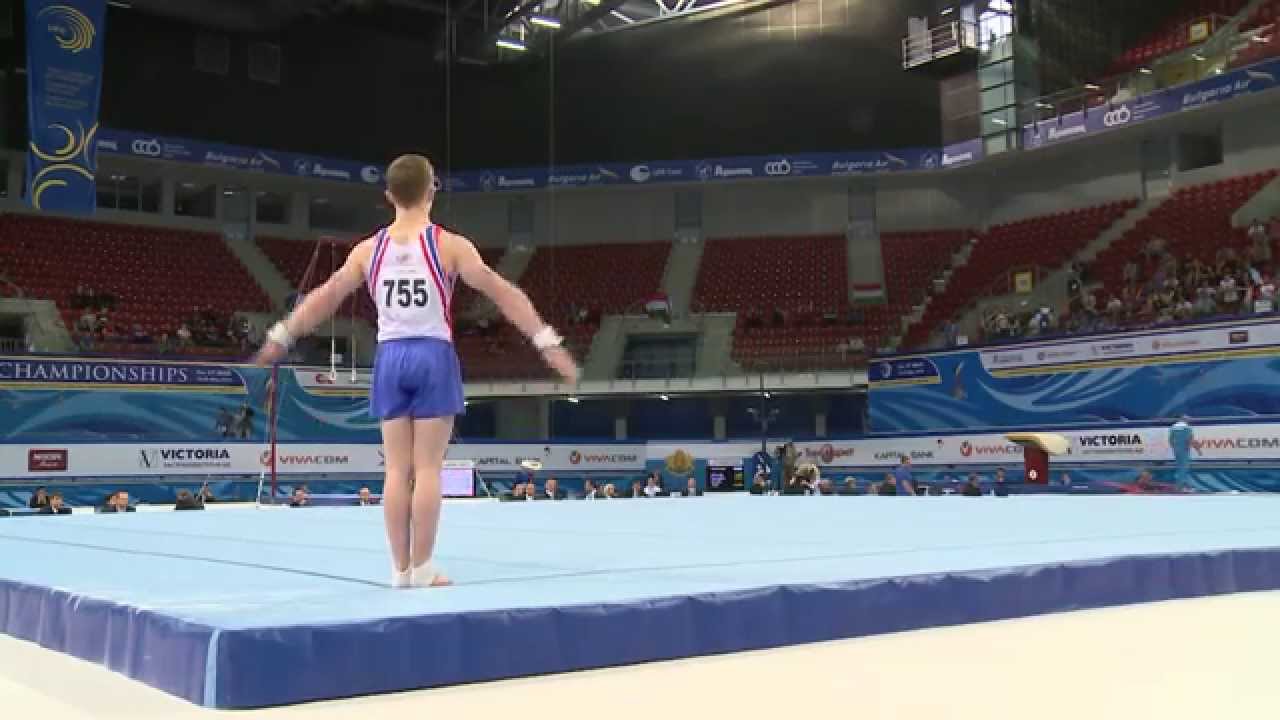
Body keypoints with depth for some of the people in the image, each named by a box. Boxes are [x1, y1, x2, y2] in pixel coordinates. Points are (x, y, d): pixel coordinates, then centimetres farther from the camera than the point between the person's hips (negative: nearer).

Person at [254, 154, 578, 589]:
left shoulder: (369, 249, 6)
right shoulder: (449, 245, -5)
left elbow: (323, 297, 13)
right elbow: (501, 292, -9)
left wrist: (281, 338, 26)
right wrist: (548, 342, -8)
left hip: (390, 357, 3)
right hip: (433, 355, -3)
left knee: (397, 469, 6)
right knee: (427, 468, 0)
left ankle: (401, 569, 10)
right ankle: (421, 569, 2)